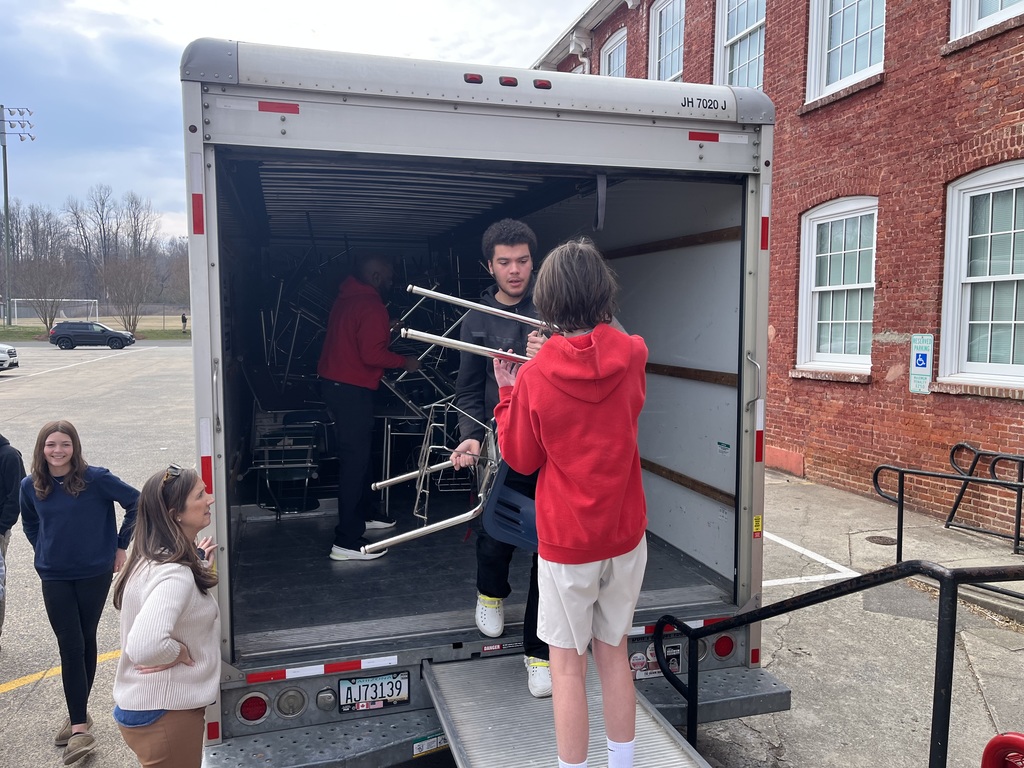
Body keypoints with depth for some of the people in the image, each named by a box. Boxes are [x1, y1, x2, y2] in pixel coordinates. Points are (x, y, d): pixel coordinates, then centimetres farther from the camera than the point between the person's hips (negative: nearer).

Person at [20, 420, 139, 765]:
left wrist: (122, 545, -4)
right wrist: (46, 553, 8)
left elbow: (136, 502, -7)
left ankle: (78, 715, 25)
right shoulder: (31, 486, -3)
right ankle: (80, 725, 6)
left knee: (85, 642, 10)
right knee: (71, 646, -1)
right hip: (54, 578, 2)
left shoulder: (96, 478, -15)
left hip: (94, 573, -2)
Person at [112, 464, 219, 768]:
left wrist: (199, 566, 9)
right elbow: (145, 646, -39)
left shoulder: (154, 560, 4)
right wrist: (181, 652, -22)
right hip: (164, 715, -10)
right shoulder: (175, 574, -28)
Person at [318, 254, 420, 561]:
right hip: (352, 389, -10)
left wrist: (386, 330, 18)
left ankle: (365, 514, 36)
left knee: (359, 452, 21)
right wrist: (405, 361, -10)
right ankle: (346, 542, -4)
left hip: (334, 382, 10)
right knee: (356, 459, -7)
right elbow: (372, 354, -23)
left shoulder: (345, 299, 13)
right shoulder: (371, 306, -16)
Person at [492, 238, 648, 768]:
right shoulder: (633, 356, -7)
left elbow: (520, 459, -4)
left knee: (567, 664, 10)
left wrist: (507, 392, 5)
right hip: (625, 533, 4)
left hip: (566, 542, -4)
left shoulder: (535, 377, -17)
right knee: (613, 651, 20)